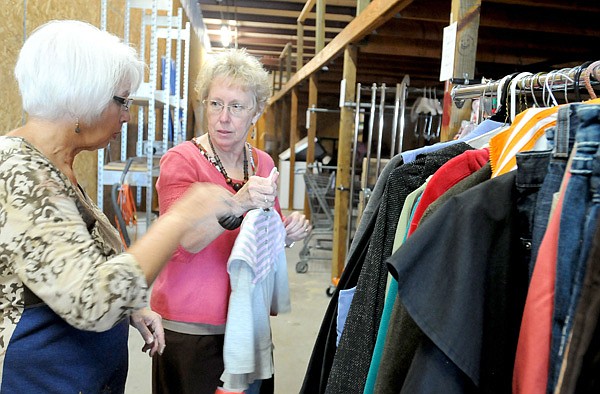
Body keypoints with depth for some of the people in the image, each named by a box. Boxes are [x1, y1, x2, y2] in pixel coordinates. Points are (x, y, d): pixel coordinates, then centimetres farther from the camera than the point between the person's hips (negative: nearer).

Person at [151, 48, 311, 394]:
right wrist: (238, 205, -40)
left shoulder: (264, 164, 3)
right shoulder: (181, 160, -12)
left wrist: (290, 231, -7)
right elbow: (186, 240, -25)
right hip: (190, 326, -5)